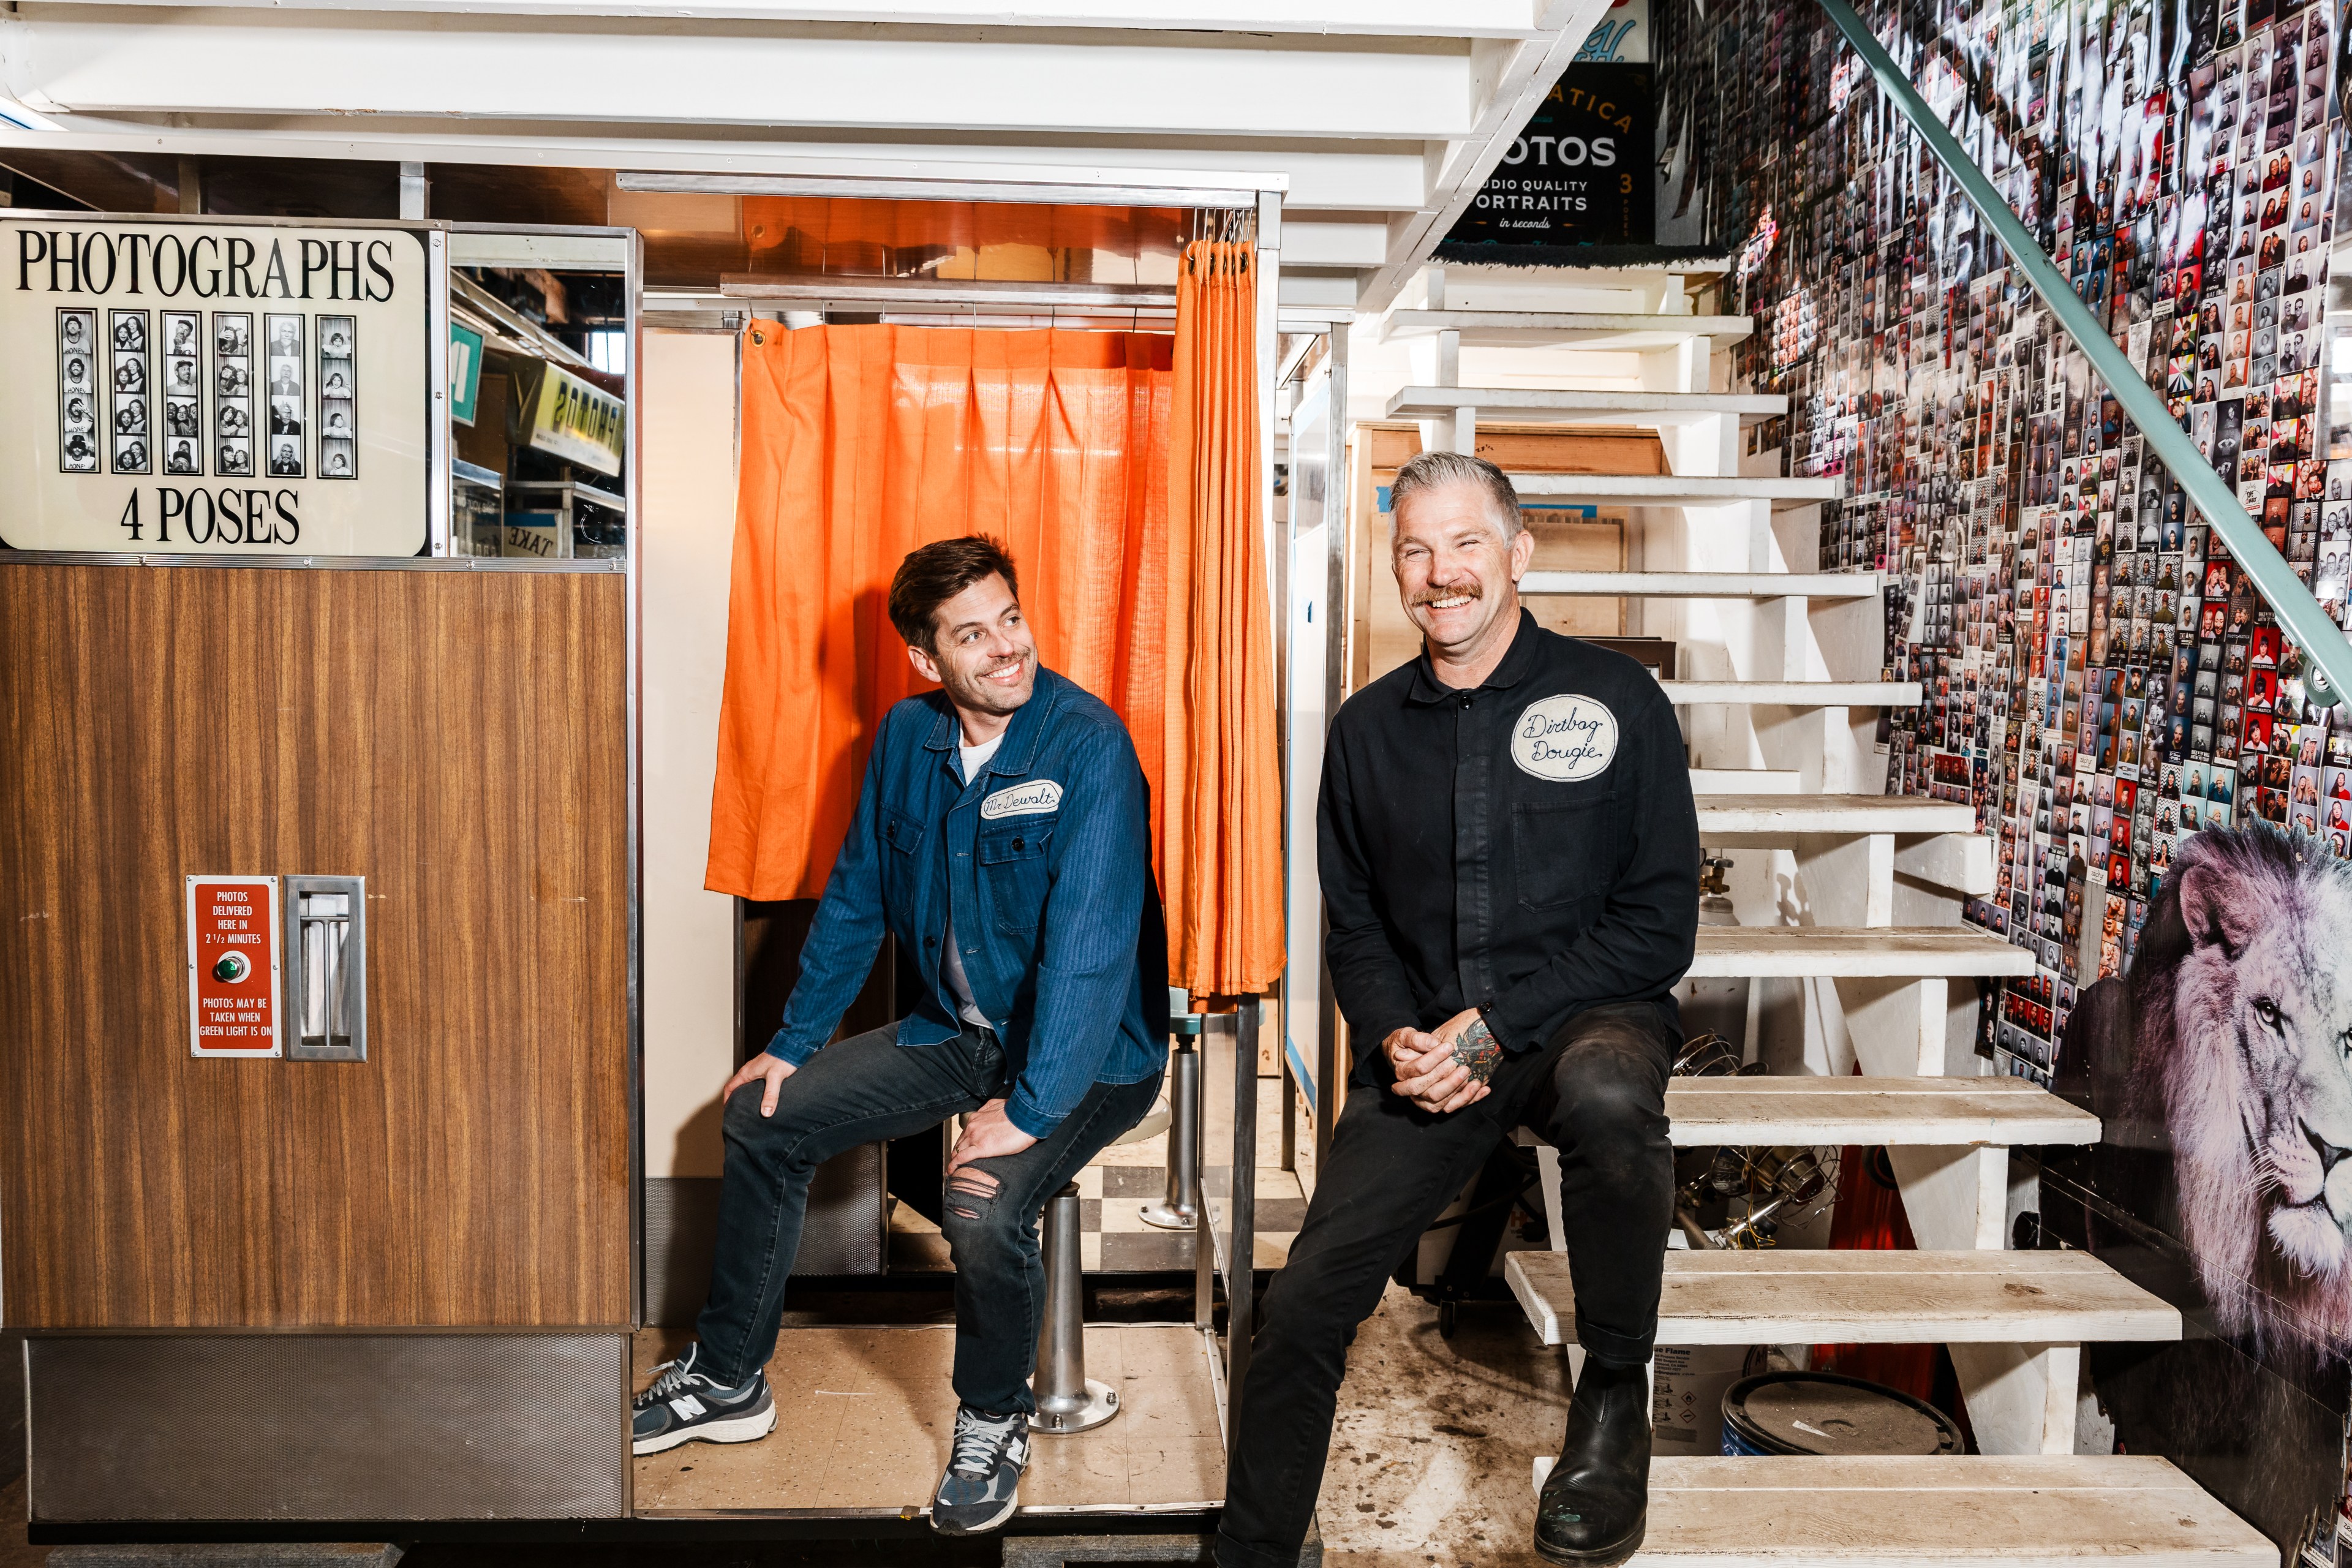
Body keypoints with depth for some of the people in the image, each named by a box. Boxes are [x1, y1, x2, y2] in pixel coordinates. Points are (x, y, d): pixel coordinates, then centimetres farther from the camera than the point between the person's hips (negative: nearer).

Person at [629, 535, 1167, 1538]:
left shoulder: (1088, 745, -23)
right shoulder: (908, 737, -1)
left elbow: (1090, 938, -29)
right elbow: (855, 899, 10)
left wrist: (1028, 1109, -33)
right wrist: (792, 1044, 10)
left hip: (1086, 1053, -7)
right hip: (957, 1032, 7)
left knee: (983, 1206, -31)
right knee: (762, 1116, 6)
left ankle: (993, 1424, 2)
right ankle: (728, 1381, 25)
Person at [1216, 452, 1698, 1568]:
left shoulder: (1616, 701, -2)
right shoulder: (1368, 730, 8)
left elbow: (1658, 928, -5)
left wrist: (1495, 1025, -15)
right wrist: (1396, 1039, -6)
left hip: (1586, 1015, -2)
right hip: (1425, 1046, 3)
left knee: (1607, 1093, -38)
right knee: (1305, 1299, -9)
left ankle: (1614, 1395, -12)